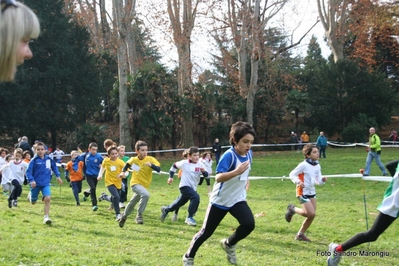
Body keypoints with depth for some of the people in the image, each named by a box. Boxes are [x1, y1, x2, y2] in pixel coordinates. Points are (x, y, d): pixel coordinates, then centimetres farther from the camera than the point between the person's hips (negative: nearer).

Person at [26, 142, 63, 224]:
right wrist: (31, 180, -27)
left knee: (47, 198, -20)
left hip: (46, 184, 2)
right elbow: (28, 171, -14)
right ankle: (30, 195, 51)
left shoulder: (49, 159, -1)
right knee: (33, 202, 14)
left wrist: (58, 176, 8)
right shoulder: (34, 160, -12)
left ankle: (46, 217, -12)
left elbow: (54, 167, 17)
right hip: (36, 184, -2)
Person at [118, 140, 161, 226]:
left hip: (144, 185, 3)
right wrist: (123, 172, 3)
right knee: (146, 194, -33)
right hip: (135, 183, -2)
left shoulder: (151, 159, -13)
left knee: (133, 203, 19)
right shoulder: (133, 160, -7)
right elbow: (127, 164, 16)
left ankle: (124, 216, 46)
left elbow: (158, 169, -26)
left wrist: (151, 165, -41)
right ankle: (139, 215, -23)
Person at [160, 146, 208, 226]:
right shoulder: (184, 163, -10)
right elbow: (174, 165, 6)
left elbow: (206, 175, -4)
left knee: (180, 202, 18)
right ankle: (190, 217, -17)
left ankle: (166, 209, 44)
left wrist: (204, 171, -25)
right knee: (196, 197, -28)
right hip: (184, 186, -5)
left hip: (193, 188, 5)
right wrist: (171, 176, 6)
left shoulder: (200, 164, -4)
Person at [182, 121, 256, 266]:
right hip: (220, 200, -5)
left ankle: (229, 244, 10)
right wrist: (236, 172, -48)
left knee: (249, 224, -18)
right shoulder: (229, 155, -24)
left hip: (237, 199, 5)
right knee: (206, 232, 4)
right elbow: (218, 177, -36)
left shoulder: (249, 154, -2)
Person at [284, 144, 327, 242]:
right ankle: (293, 209, 9)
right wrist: (298, 182, -26)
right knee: (311, 213, -15)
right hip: (303, 192, -8)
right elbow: (292, 174, -10)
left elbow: (318, 181, 9)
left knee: (312, 215, 5)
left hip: (312, 192, 8)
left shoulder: (317, 166, 6)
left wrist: (322, 180, -13)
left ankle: (300, 234, 20)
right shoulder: (304, 165, -16)